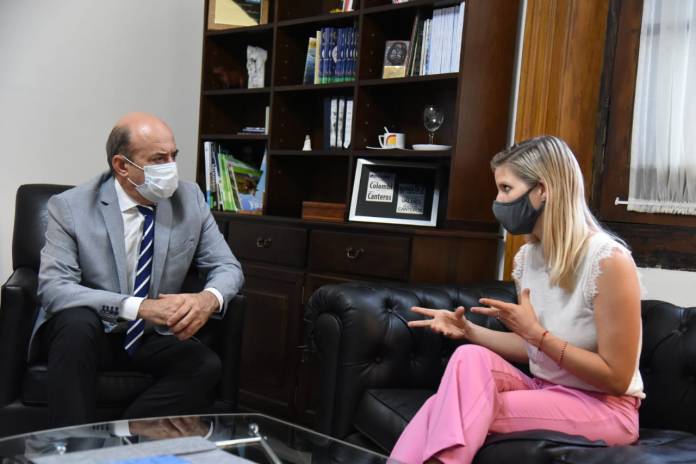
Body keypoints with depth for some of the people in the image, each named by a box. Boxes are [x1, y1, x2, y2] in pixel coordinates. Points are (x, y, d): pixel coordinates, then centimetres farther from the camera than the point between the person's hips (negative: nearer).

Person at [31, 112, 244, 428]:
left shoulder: (190, 198, -3)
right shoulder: (70, 207, -12)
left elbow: (227, 267, 0)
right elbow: (53, 289, -21)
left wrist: (209, 298, -27)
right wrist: (139, 307, -34)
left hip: (151, 337, 3)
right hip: (79, 332, -2)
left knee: (206, 366, -25)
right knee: (78, 321, -35)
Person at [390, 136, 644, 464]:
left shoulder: (608, 260, -20)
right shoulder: (527, 256, 3)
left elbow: (617, 379, -17)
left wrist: (537, 333, -20)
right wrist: (468, 329, -2)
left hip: (605, 407, -6)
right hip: (545, 391, 6)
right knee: (471, 356, -23)